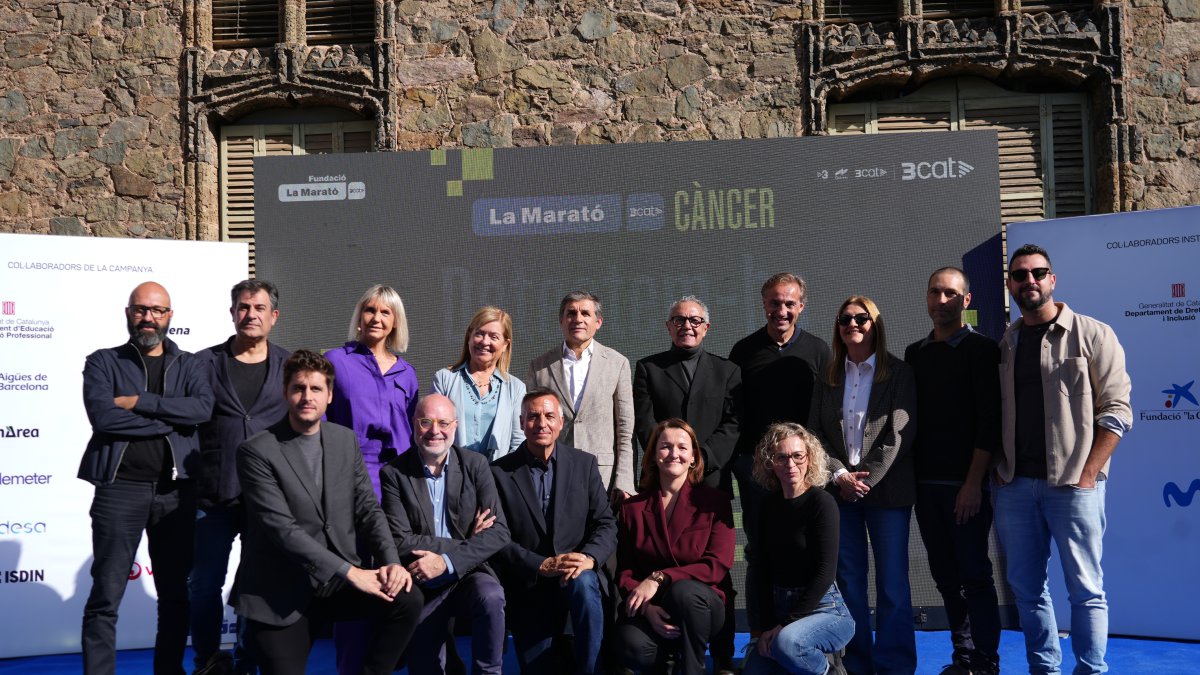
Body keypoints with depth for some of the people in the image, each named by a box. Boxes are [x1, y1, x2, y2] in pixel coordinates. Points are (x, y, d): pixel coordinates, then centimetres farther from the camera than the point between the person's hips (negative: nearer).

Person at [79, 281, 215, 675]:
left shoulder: (187, 365, 12)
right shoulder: (103, 363, 6)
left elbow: (203, 408, -9)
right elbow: (102, 416, -12)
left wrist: (138, 402, -13)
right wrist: (172, 419, -10)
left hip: (176, 491, 3)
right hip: (120, 489, -2)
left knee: (175, 594, 10)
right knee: (105, 597, -1)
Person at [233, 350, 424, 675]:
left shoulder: (347, 440, 7)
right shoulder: (257, 452, -11)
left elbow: (368, 509, 5)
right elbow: (282, 529, -19)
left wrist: (391, 562, -14)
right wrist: (349, 571, -24)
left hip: (339, 583, 4)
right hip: (280, 595, -4)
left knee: (407, 600, -19)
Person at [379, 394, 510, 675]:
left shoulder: (475, 465, -1)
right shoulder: (393, 473, -5)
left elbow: (499, 531, -10)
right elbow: (400, 543, -13)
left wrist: (447, 561, -22)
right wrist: (465, 541, -13)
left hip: (468, 575, 0)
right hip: (422, 587, 0)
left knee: (490, 597, -31)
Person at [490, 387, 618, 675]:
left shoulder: (584, 464, 4)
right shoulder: (500, 473, -1)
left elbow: (606, 523, 1)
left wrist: (589, 557, -20)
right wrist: (543, 565, -19)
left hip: (578, 575, 0)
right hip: (528, 587, 0)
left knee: (584, 584, -34)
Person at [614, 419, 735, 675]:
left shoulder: (715, 501, 2)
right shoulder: (633, 507, 8)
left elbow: (717, 566, -8)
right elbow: (624, 572, 4)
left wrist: (659, 578, -19)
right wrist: (648, 608, -17)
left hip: (698, 605, 0)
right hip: (647, 609, 1)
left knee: (683, 590, -37)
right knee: (633, 648, -34)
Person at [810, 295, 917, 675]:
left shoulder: (899, 373, 2)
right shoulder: (829, 377, 12)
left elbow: (900, 433, -7)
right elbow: (816, 433, 6)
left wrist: (866, 478, -12)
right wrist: (840, 476, -8)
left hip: (887, 489, -3)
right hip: (840, 489, 3)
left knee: (892, 583, -2)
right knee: (848, 582, 5)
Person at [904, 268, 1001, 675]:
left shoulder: (981, 350, -2)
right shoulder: (915, 353, 13)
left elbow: (989, 422, -8)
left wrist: (974, 482, -14)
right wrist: (909, 476, 7)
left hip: (965, 483, -5)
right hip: (925, 482, 5)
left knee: (974, 575, -2)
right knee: (946, 576, 8)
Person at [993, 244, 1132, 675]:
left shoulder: (1091, 335, -1)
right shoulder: (1004, 344, 12)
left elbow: (1116, 411, -5)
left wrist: (1087, 474, -11)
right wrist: (999, 471, 4)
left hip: (1073, 484, -4)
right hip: (1014, 485, 4)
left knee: (1085, 587, -1)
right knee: (1025, 587, 9)